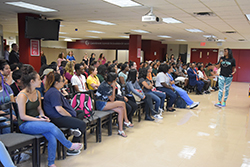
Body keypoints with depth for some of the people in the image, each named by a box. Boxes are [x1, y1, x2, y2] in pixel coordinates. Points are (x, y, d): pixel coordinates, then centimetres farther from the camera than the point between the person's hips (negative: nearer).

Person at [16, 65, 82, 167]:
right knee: (51, 127, -30)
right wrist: (39, 120, -19)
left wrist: (43, 116, -1)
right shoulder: (22, 96, -14)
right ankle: (70, 146, -10)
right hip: (25, 124, -7)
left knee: (52, 138, -22)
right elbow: (22, 116, -15)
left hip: (36, 120, 7)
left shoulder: (37, 93, 9)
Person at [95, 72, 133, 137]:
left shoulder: (107, 84, 10)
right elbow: (112, 99, -14)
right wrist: (114, 88, -14)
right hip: (101, 104, -9)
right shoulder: (106, 86, -19)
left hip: (105, 102, 10)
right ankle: (126, 122, -2)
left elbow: (112, 98, 15)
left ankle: (120, 130, -8)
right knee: (122, 103, -19)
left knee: (121, 110, -10)